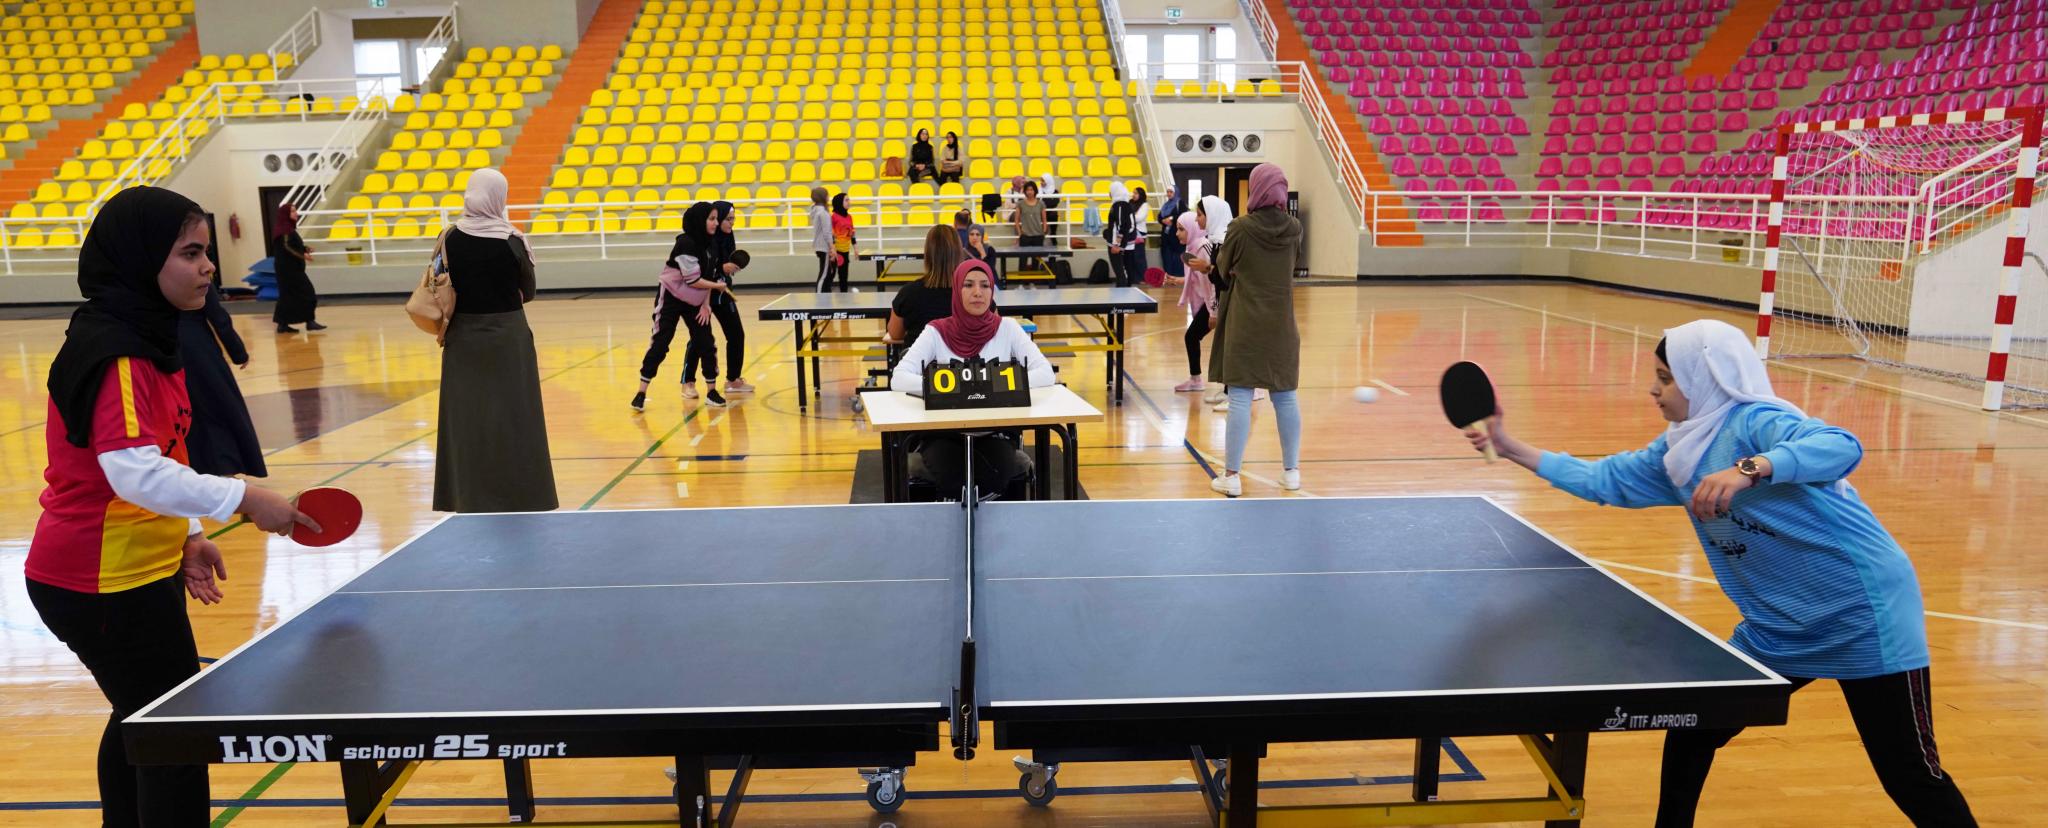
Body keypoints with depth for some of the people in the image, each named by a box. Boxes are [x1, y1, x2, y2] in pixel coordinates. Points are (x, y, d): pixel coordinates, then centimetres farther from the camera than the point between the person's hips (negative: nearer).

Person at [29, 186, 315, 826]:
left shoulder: (145, 338, 9)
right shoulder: (114, 355, -21)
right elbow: (136, 474, -32)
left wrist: (184, 539, 12)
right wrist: (245, 499, -27)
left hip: (128, 573, 10)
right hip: (106, 584, -10)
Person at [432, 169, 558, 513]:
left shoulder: (450, 237, -5)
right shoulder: (511, 239, -11)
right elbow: (528, 292, -1)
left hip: (463, 337, 2)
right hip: (508, 336, -2)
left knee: (465, 418, 9)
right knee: (511, 417, 6)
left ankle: (468, 497, 15)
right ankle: (518, 494, 12)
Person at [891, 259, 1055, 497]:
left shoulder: (1006, 328, 1)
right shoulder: (936, 332, -2)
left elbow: (1045, 373, -9)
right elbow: (898, 379, -13)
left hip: (994, 431, 0)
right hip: (944, 432, 0)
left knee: (994, 477, -30)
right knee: (950, 477, -30)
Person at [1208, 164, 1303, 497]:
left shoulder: (1241, 228, -11)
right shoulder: (1294, 228, -1)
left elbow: (1223, 269, 2)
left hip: (1245, 326, -3)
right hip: (1281, 327, 3)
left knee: (1240, 399, -2)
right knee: (1285, 399, 12)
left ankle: (1232, 476, 0)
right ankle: (1291, 471, 20)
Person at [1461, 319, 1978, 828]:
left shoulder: (1755, 422, -20)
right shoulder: (1678, 451, 4)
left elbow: (1841, 447, -37)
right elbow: (1604, 479, 14)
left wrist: (1748, 470, -52)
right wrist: (1512, 449, 11)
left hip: (1864, 618, -8)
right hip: (1777, 629, 8)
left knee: (1910, 778, 0)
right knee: (1689, 739, 9)